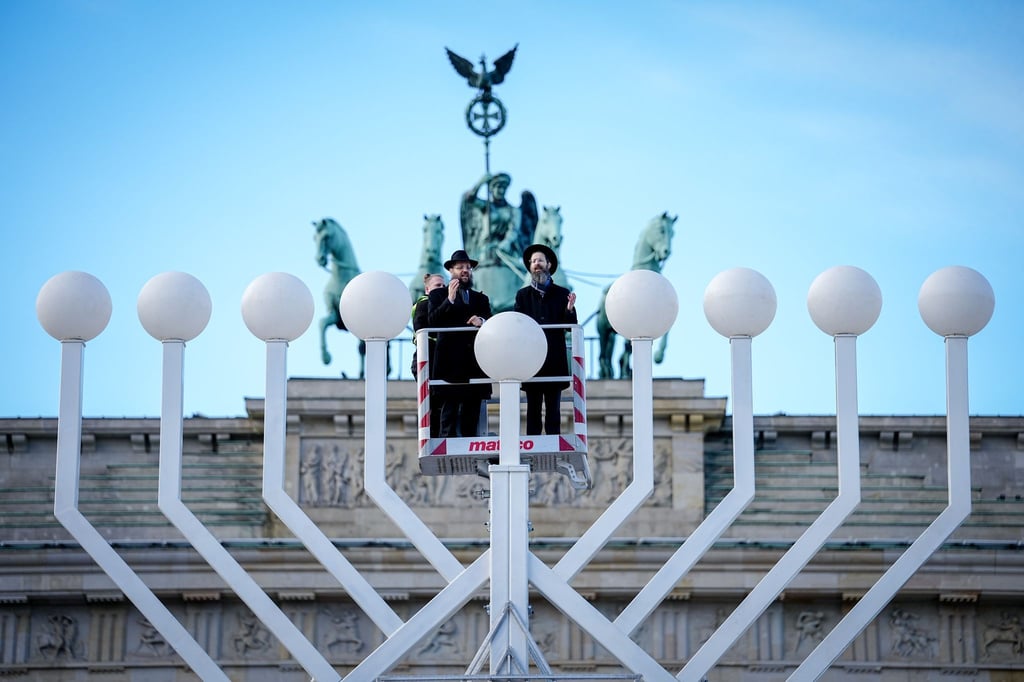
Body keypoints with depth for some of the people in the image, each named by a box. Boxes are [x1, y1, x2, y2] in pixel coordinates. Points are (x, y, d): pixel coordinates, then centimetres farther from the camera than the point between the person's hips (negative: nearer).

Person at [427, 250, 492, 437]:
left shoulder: (481, 299, 21)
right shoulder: (438, 295, 10)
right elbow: (432, 322, -6)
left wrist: (482, 322, -12)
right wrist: (449, 300, -13)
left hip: (474, 364, 4)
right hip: (450, 363, -4)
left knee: (471, 415, 2)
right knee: (449, 412, -9)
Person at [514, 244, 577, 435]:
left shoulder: (562, 294, 9)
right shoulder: (523, 295, 11)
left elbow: (571, 326, 4)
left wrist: (569, 310, -15)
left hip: (554, 360, -1)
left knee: (553, 409, -1)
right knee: (533, 409, 0)